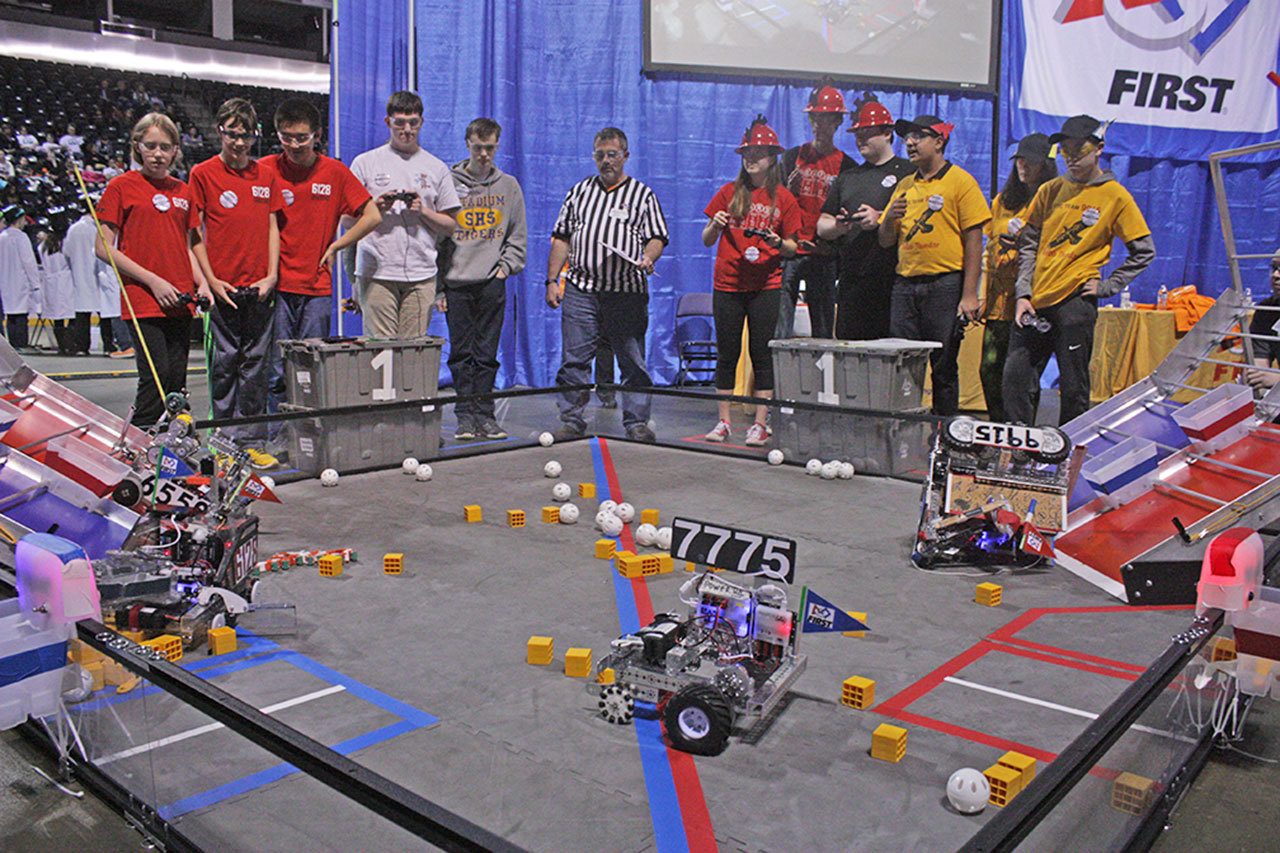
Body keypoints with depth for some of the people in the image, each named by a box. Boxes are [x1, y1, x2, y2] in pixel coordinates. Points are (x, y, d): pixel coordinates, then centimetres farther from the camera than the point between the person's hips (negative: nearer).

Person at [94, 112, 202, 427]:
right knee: (157, 375, -12)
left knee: (177, 380, 6)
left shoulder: (183, 191, 15)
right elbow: (103, 248, -3)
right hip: (143, 299, -5)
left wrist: (201, 283, 5)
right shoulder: (121, 187, 0)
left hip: (179, 300, 5)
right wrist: (153, 280, -11)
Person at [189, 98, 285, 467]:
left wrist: (271, 274, 1)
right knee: (225, 363, 2)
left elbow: (272, 227, 13)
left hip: (260, 287, 3)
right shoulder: (203, 173, 2)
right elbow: (195, 231, 1)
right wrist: (210, 280, -7)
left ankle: (251, 442, 12)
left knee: (256, 365, 5)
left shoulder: (266, 176, 12)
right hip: (224, 287, -3)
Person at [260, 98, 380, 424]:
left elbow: (372, 217, 9)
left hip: (317, 286, 1)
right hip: (276, 286, -1)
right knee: (276, 370, -2)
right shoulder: (264, 170, 3)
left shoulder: (335, 172, 6)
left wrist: (334, 246, 4)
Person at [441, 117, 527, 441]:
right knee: (461, 353, -1)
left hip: (492, 283, 1)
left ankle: (485, 415, 6)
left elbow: (518, 234, 15)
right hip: (456, 283, -1)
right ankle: (466, 417, 4)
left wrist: (507, 265, 0)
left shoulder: (509, 185, 11)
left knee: (486, 353, 2)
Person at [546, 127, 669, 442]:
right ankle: (571, 421, 10)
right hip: (580, 289, 2)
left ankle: (637, 422, 10)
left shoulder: (644, 195, 9)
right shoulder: (579, 191, 17)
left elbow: (656, 237, 2)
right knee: (574, 359, 1)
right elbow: (561, 238, 16)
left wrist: (648, 257, -21)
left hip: (627, 293, -2)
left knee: (633, 362, 1)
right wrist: (552, 280, 9)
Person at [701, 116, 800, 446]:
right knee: (726, 353, 5)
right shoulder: (730, 192, 6)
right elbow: (707, 241, 8)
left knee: (762, 354, 0)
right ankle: (723, 422, 12)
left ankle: (760, 424, 7)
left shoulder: (783, 198, 4)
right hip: (727, 283, 1)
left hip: (765, 286, -1)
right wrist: (714, 226, -12)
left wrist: (777, 243, -14)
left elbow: (791, 249, 6)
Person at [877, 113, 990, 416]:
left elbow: (973, 240, -6)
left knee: (944, 367, 0)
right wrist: (890, 217, -4)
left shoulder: (960, 181, -1)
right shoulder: (905, 185, 17)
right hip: (904, 285, 5)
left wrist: (969, 294, -13)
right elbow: (885, 241, 18)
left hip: (945, 285, -5)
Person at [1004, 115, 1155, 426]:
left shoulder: (1115, 196, 2)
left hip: (1075, 300, -4)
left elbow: (1144, 252, 6)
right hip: (1035, 303, 4)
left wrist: (1107, 285, -2)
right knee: (1015, 382, 3)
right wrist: (1023, 293, 1)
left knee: (1073, 388, 1)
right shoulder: (1050, 190, 12)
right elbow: (1028, 243, 11)